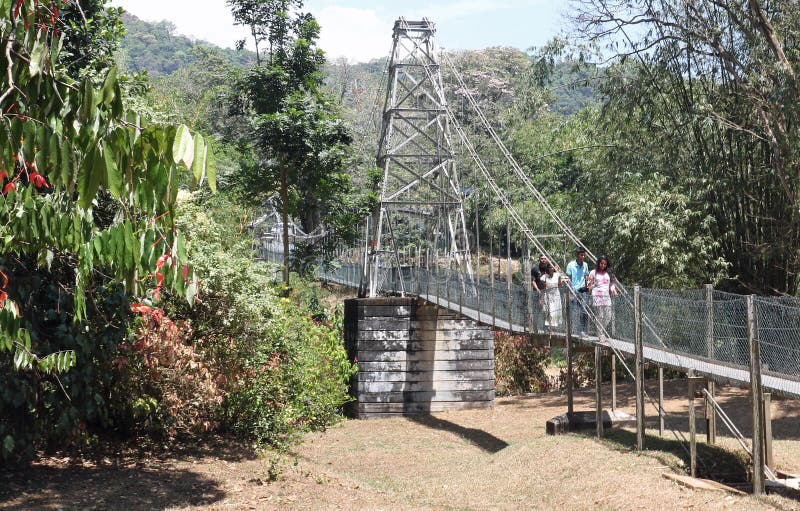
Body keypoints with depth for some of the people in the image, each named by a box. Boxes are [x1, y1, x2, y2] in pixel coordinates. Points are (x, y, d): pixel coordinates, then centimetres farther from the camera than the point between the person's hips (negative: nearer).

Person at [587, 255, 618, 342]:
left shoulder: (608, 273, 14)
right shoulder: (593, 272, 3)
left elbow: (611, 284, 21)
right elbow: (589, 286, 2)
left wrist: (614, 290, 3)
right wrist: (589, 282, -20)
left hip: (606, 296, 4)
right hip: (597, 296, -4)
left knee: (609, 316, -3)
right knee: (599, 317, -6)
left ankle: (604, 333, 14)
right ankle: (601, 336, -1)